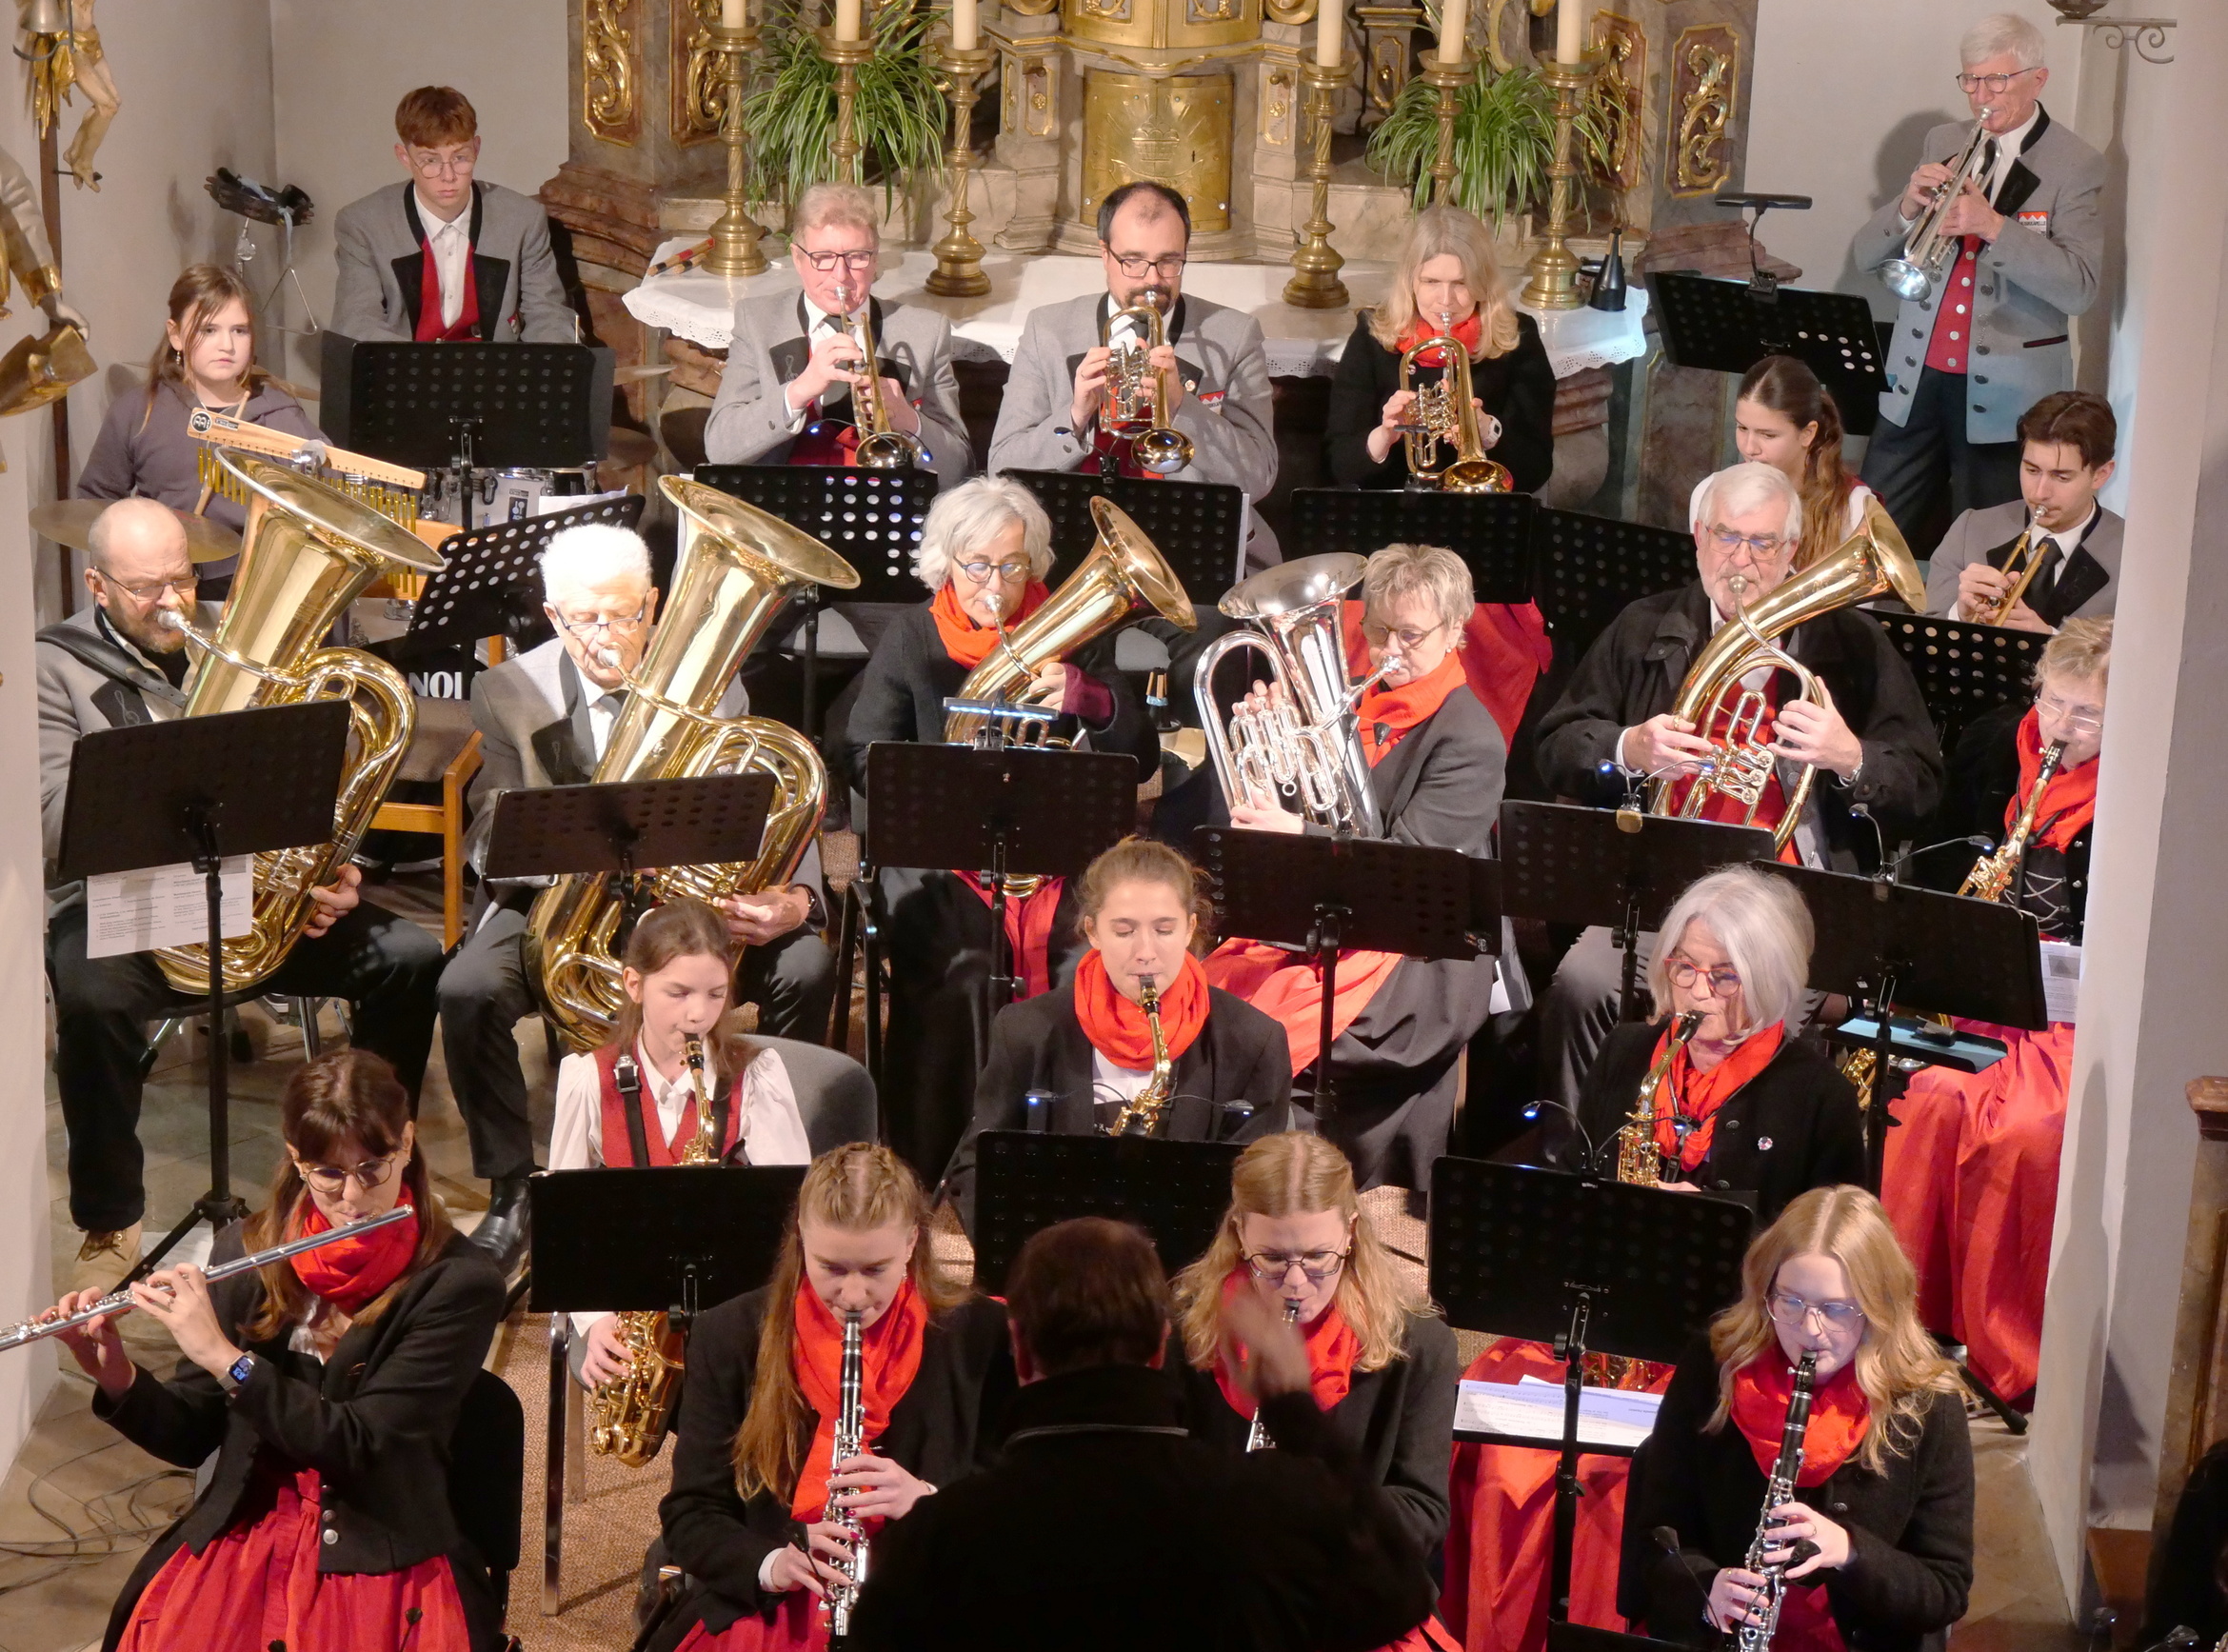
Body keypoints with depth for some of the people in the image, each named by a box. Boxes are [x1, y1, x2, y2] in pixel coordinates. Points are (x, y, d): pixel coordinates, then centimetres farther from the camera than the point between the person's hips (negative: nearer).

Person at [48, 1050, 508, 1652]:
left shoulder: (458, 1285, -11)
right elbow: (189, 1436, 7)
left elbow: (361, 1444, -17)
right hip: (240, 1535, 3)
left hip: (387, 1554, -3)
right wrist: (116, 1375, -12)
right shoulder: (246, 1252, 2)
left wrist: (225, 1357, -22)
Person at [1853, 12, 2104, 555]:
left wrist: (1994, 226, -25)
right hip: (1917, 378, 4)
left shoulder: (2075, 165, -5)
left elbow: (2080, 287, -16)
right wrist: (1908, 207, -13)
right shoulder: (1941, 144, 9)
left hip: (2004, 388, -4)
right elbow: (1865, 256, 7)